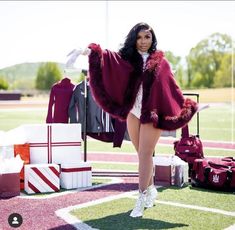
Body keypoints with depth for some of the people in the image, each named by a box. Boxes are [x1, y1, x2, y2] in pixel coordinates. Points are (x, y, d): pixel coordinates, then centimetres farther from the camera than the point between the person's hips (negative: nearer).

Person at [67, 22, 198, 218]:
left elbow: (172, 86, 10)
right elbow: (108, 57, -10)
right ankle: (151, 189, 28)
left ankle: (142, 199, -6)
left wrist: (185, 105, 10)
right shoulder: (127, 58, 7)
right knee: (143, 154, 12)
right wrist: (92, 51, -28)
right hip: (133, 112, 3)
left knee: (145, 154, -7)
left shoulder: (161, 62, 5)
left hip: (152, 113, -3)